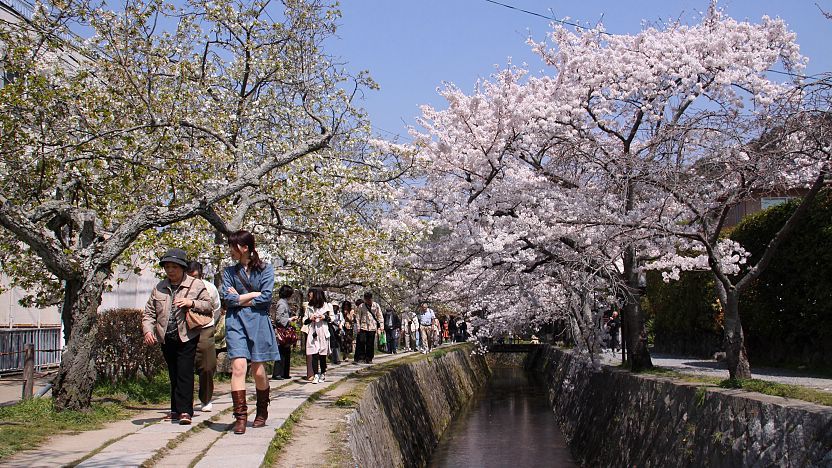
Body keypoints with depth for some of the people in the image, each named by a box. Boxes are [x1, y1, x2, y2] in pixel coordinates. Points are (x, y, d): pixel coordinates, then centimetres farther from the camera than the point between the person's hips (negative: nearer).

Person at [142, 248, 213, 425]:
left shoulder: (196, 285, 0)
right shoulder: (159, 288, 11)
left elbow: (209, 306, -3)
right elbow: (149, 312, 11)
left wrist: (192, 303, -18)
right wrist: (148, 330, -5)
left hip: (187, 337, -4)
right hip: (166, 338, 4)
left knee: (185, 373, -10)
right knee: (173, 375, 13)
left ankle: (185, 411, -9)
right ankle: (175, 410, 23)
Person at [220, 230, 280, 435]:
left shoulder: (265, 269, 5)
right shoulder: (229, 271, 12)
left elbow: (266, 297, -7)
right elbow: (226, 297, -1)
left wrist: (239, 299, -3)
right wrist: (253, 294, -3)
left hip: (258, 321, -1)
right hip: (235, 322, 1)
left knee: (258, 370, 3)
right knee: (238, 366, -13)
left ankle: (262, 412, 23)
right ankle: (240, 416, -11)